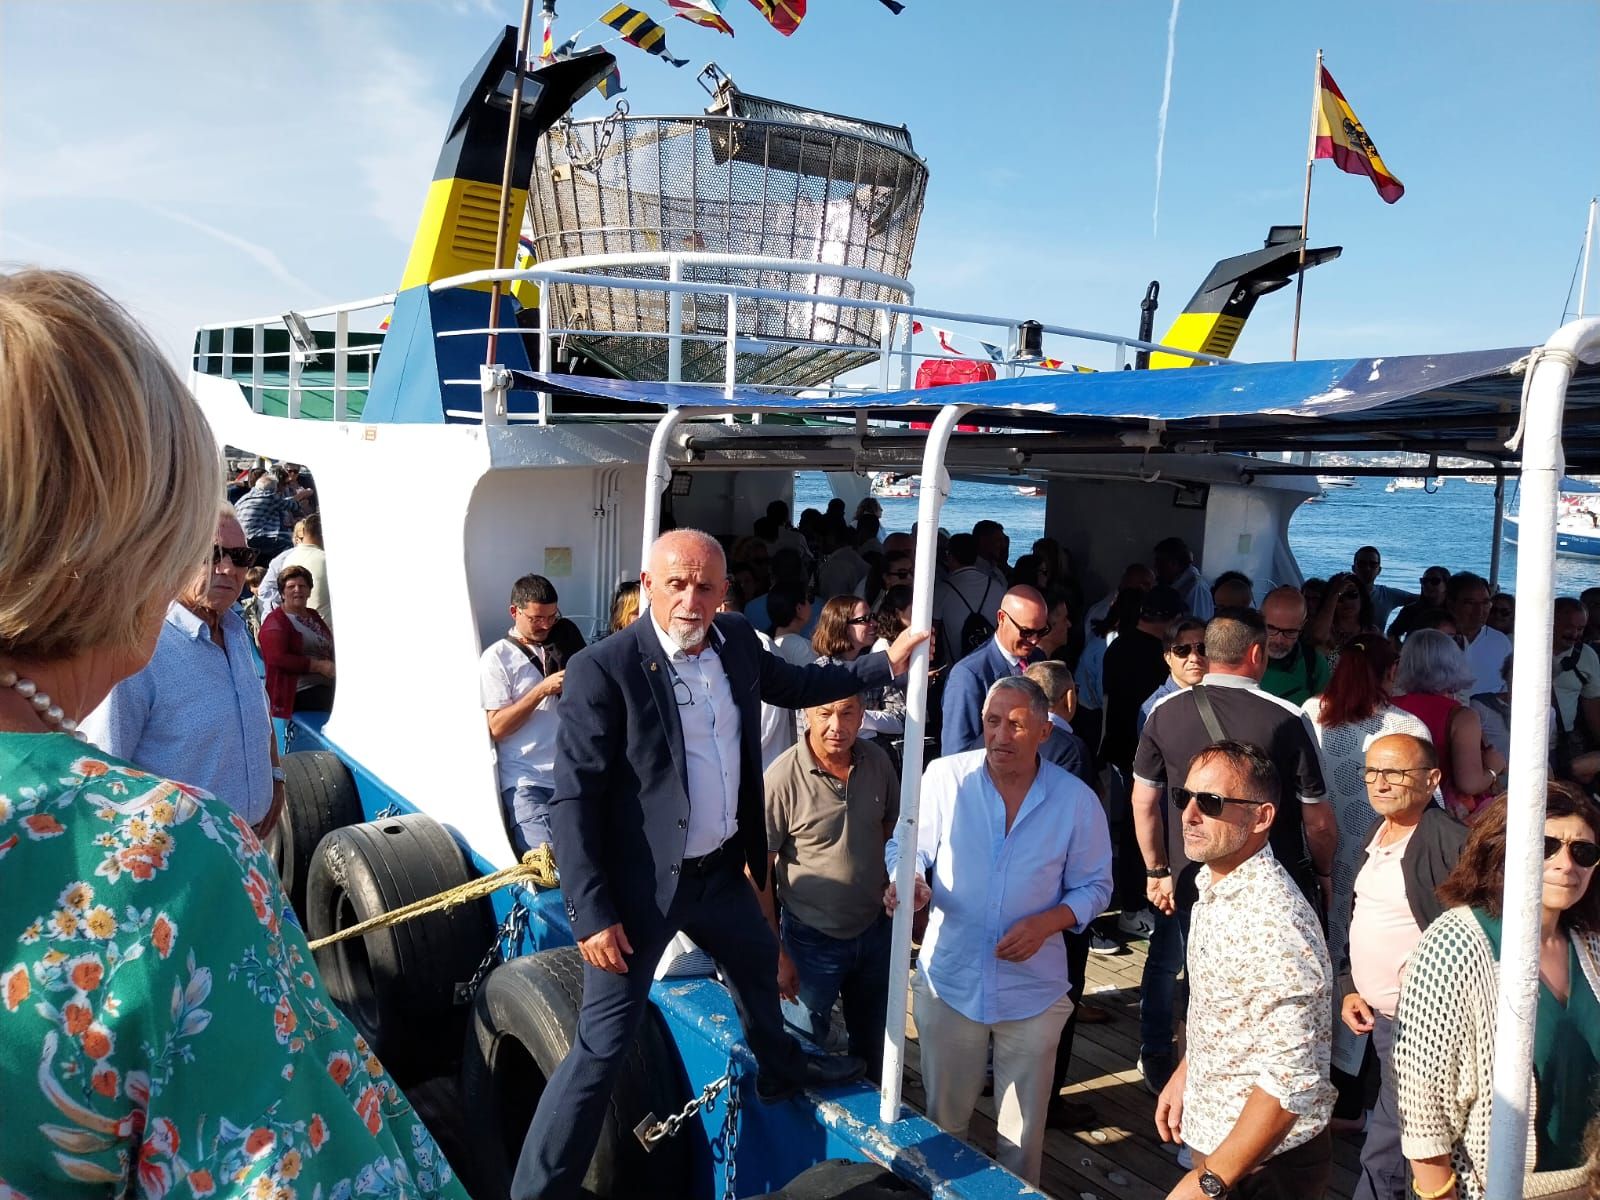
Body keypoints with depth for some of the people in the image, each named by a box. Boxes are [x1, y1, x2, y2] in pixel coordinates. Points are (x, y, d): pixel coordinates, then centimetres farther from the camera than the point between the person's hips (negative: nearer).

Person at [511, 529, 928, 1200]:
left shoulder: (738, 642, -1)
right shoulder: (603, 669, -22)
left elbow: (794, 686, 20)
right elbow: (573, 800, -21)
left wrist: (884, 664, 18)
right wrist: (592, 913, -23)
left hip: (721, 869, 8)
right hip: (643, 885, -8)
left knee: (759, 966, 31)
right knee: (602, 1048, -2)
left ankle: (780, 1069, 60)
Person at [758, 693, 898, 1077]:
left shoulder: (878, 762, -8)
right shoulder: (782, 778, -22)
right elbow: (759, 871, -15)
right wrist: (775, 953, -11)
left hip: (875, 929, 5)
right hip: (812, 940, -4)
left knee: (873, 1046, 24)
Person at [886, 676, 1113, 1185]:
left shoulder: (1077, 800, -9)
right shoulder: (945, 776, -11)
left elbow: (1093, 886, 1)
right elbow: (905, 845, -1)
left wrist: (1047, 922, -16)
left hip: (1033, 989, 0)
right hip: (948, 981, 0)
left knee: (1023, 1125, 17)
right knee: (943, 1117, 18)